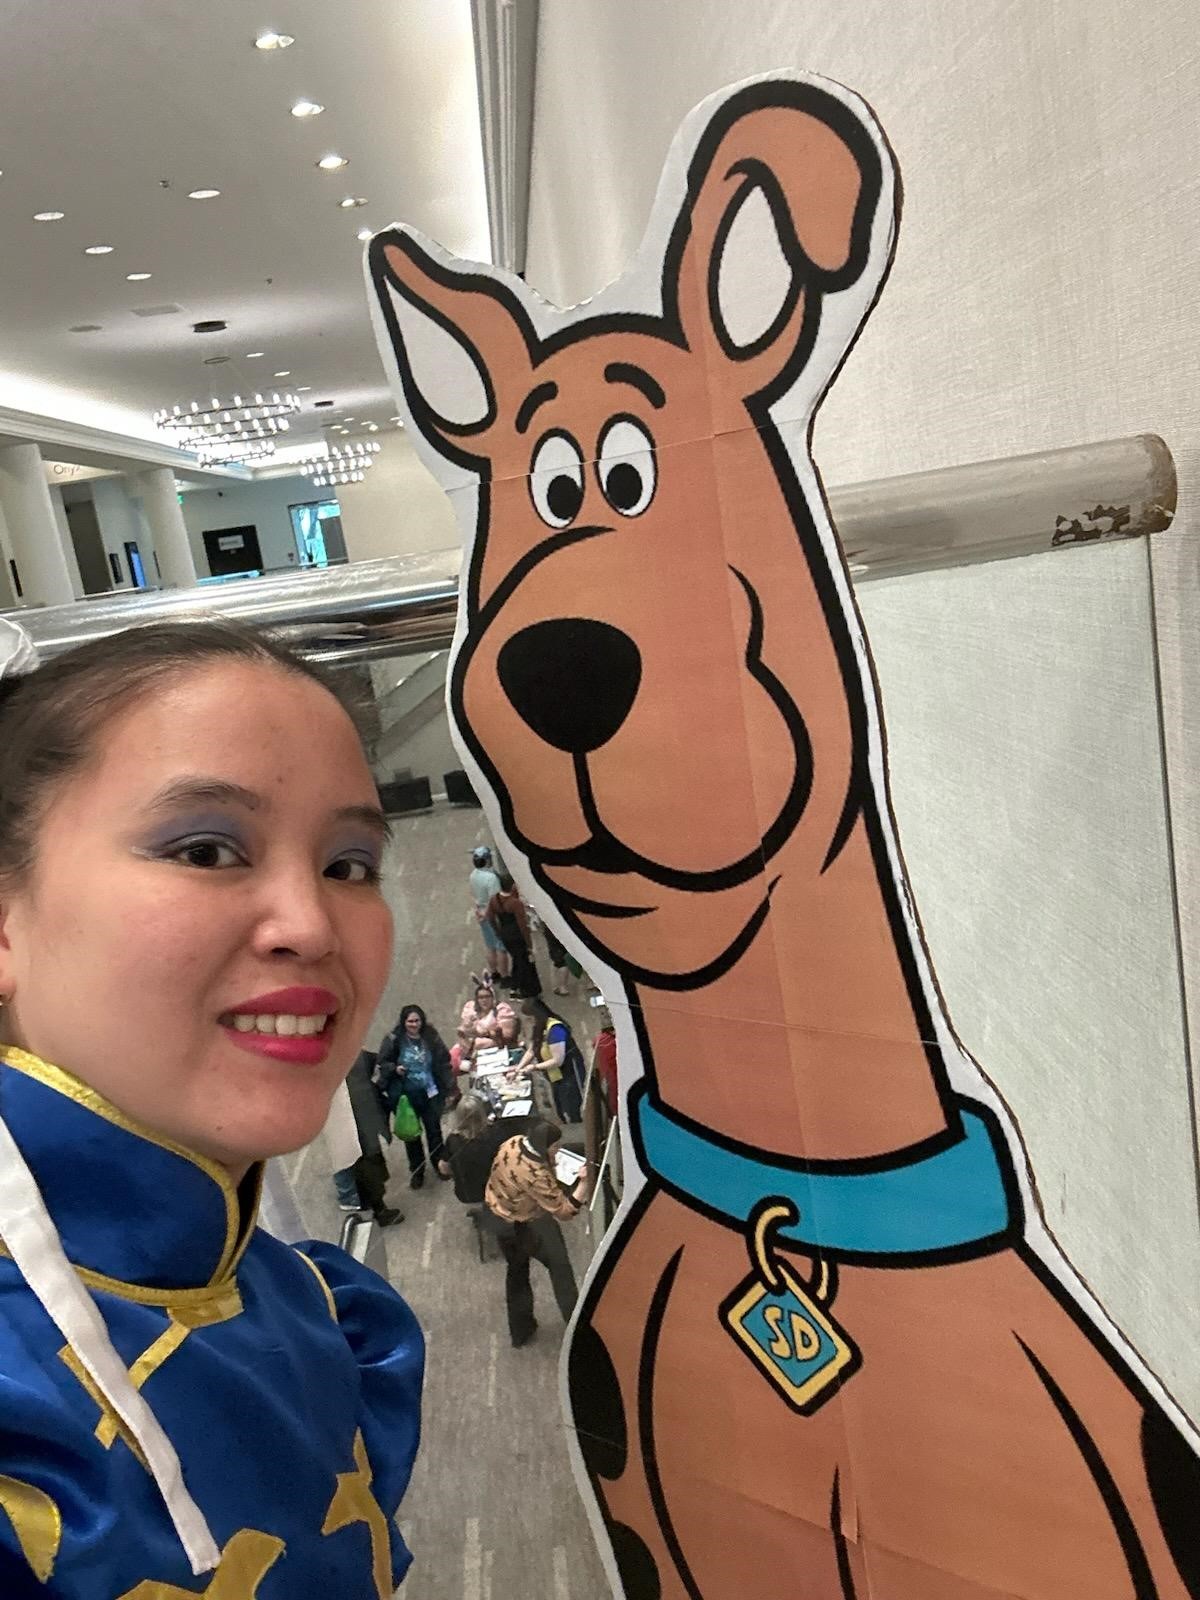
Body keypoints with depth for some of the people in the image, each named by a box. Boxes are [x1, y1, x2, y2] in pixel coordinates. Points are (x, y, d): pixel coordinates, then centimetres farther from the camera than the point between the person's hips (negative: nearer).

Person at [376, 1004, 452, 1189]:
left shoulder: (431, 1037, -4)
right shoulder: (394, 1039, -10)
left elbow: (444, 1061, 5)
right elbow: (382, 1063, -3)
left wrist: (446, 1087, 3)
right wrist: (394, 1069, -23)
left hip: (430, 1093, 1)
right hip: (405, 1095, -1)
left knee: (434, 1130, 13)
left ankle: (440, 1164, 34)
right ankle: (417, 1171, 27)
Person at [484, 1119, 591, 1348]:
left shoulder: (513, 1143, -16)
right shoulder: (535, 1174, -38)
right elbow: (564, 1210, -32)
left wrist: (551, 1164, -7)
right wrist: (585, 1182, -39)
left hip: (496, 1213, 7)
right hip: (524, 1226, -7)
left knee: (516, 1271, 26)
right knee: (559, 1267, 17)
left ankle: (520, 1331, 42)